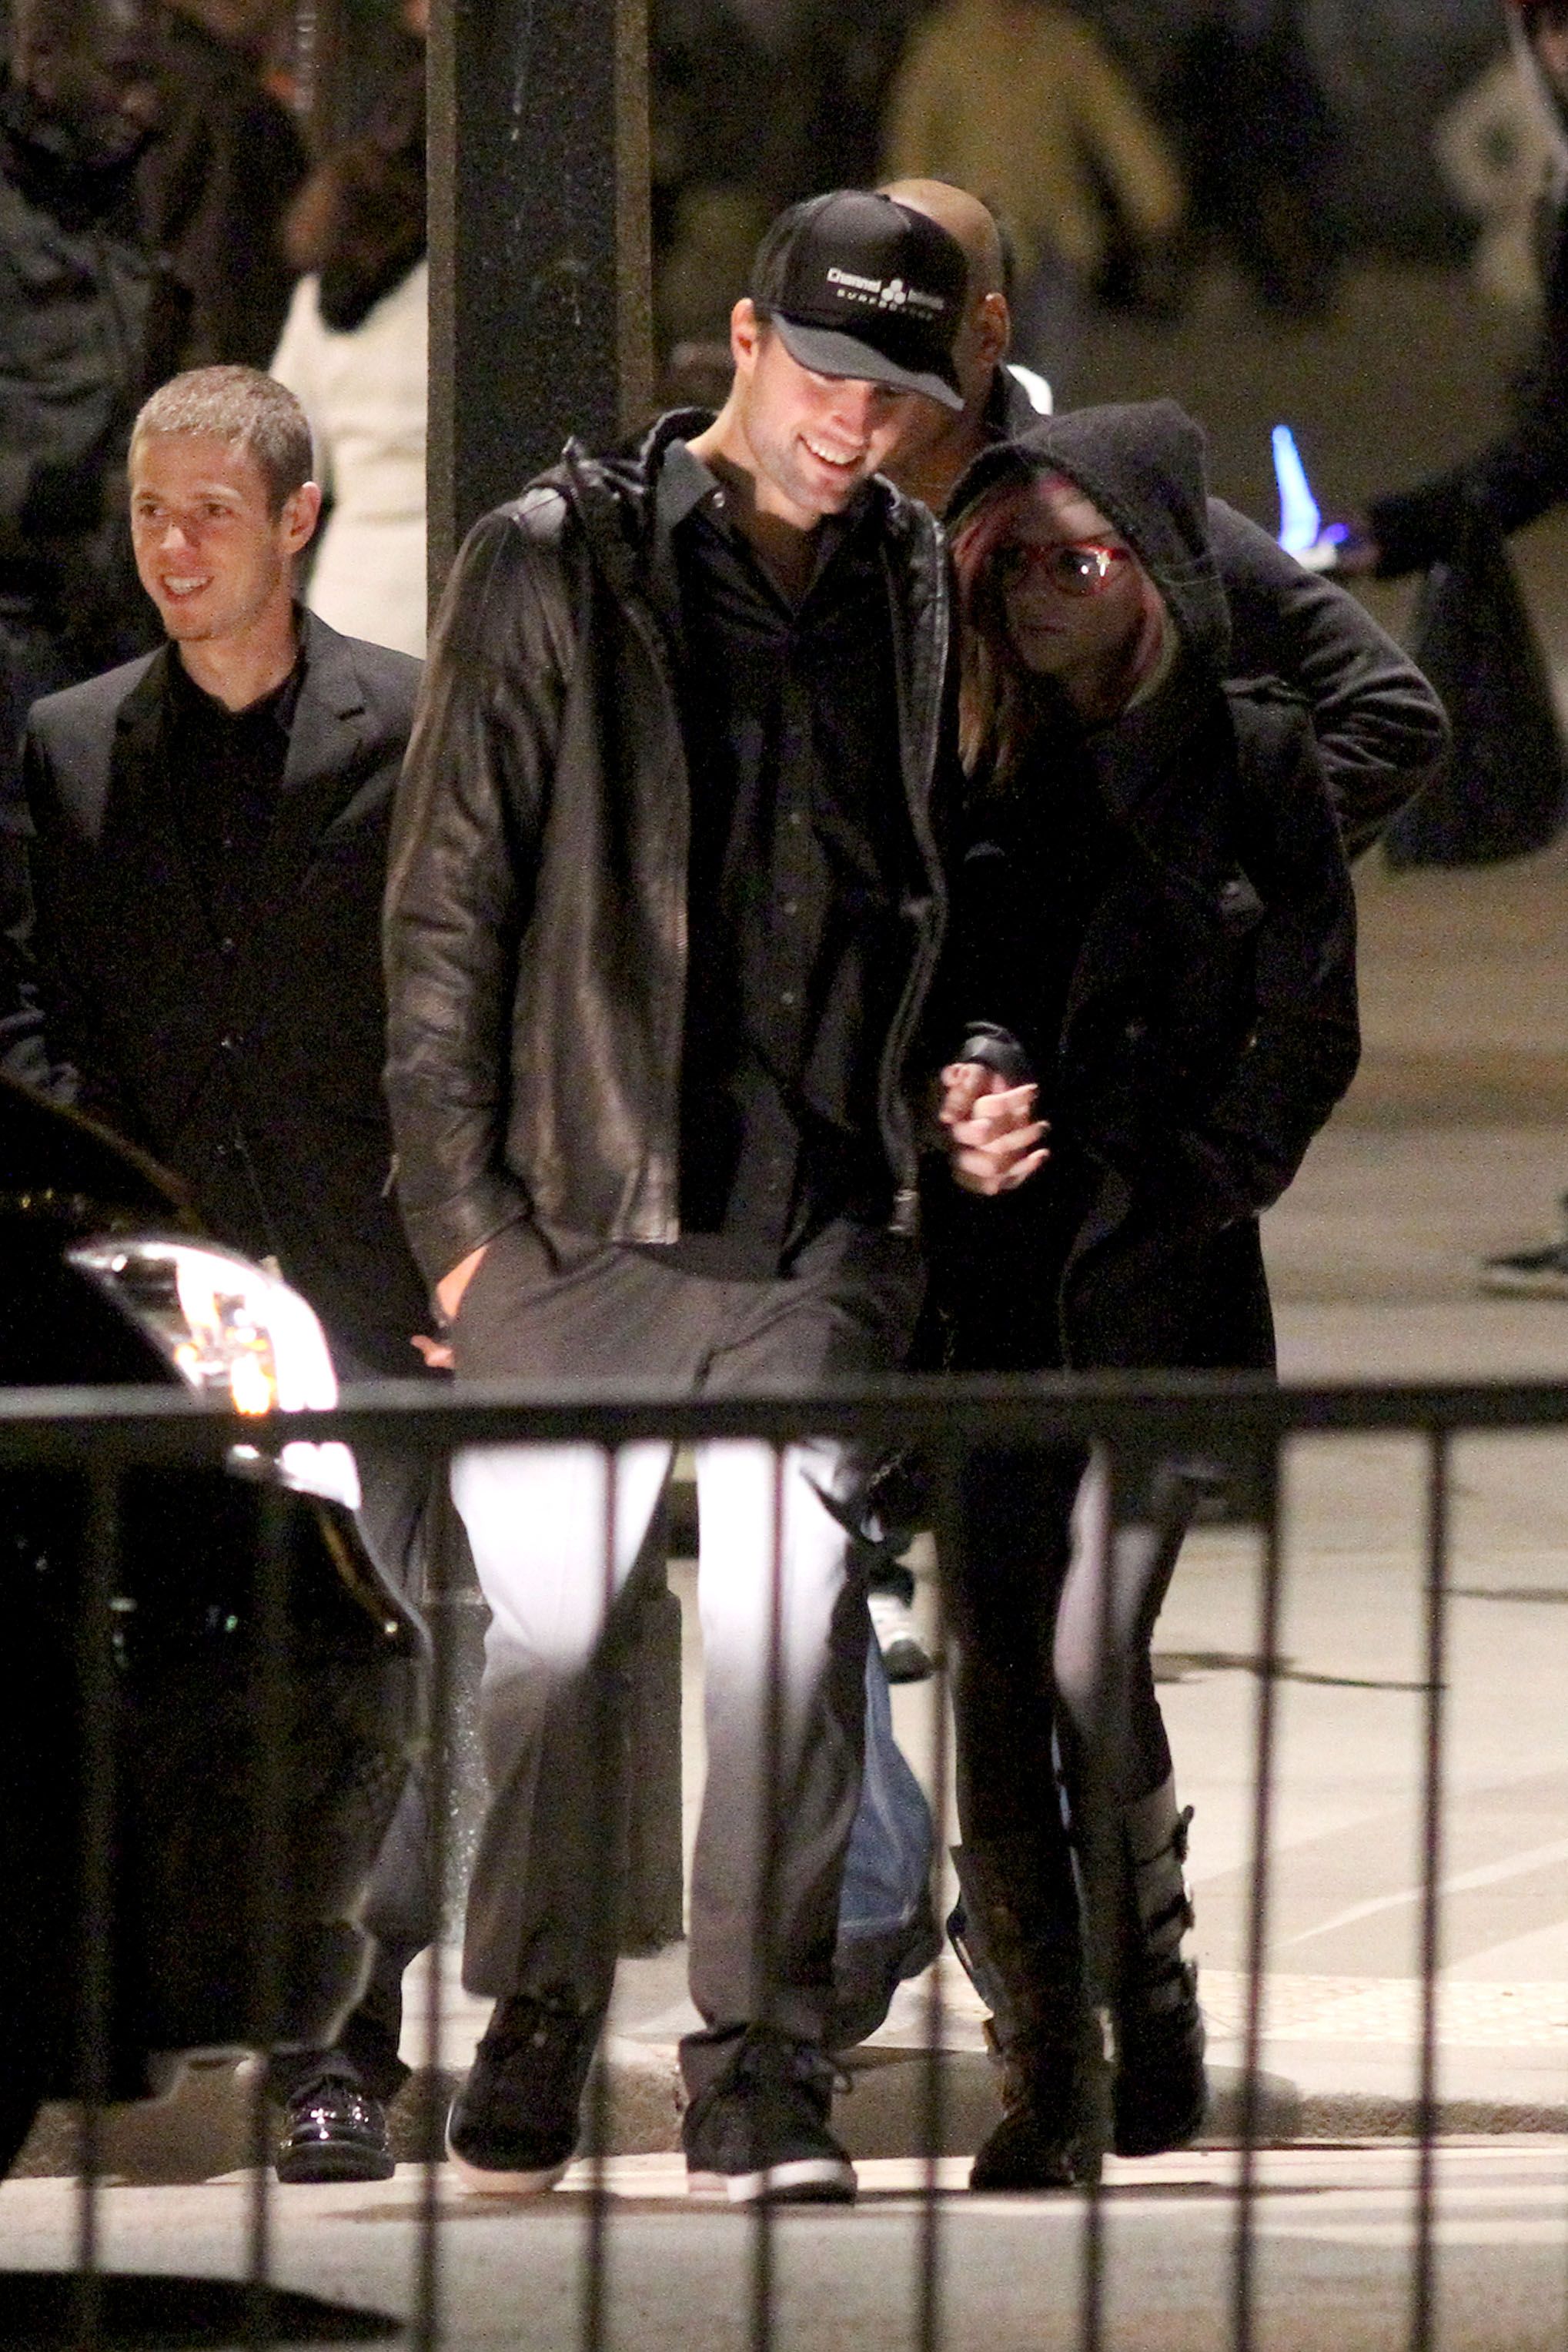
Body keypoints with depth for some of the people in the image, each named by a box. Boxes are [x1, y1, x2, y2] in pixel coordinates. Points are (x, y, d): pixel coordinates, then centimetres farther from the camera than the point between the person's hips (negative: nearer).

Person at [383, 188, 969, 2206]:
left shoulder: (918, 594, 11)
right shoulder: (553, 566, 1)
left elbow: (954, 888, 21)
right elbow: (448, 901, 1)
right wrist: (457, 1198, -3)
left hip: (825, 1227, 2)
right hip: (579, 1209, -2)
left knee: (790, 1623, -8)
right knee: (548, 1630, 2)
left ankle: (761, 2065, -1)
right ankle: (535, 2028, 19)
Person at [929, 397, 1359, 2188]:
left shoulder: (1252, 760, 2)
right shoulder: (975, 775, 11)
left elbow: (1307, 1031, 0)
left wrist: (1179, 1185, -9)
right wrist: (956, 1100, -7)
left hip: (1160, 1280, -3)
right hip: (997, 1280, 4)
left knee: (1089, 1656, -14)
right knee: (998, 1665, -2)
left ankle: (1151, 1998, 8)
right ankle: (1043, 2066, 5)